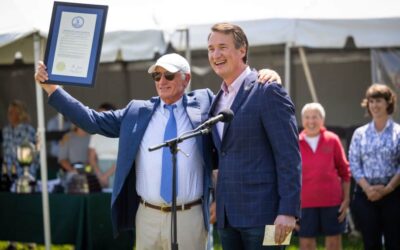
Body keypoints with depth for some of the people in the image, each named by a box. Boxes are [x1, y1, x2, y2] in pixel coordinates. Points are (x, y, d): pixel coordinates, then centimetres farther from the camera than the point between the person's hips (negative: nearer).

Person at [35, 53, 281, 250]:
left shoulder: (202, 103, 5)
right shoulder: (138, 112, 9)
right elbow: (93, 120, 9)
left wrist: (263, 77, -9)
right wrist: (52, 87, 5)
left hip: (189, 218, -2)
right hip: (147, 217, 2)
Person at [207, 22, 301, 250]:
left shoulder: (268, 92, -7)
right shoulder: (219, 99, 17)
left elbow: (289, 155, -12)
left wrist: (288, 211, -18)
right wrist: (218, 202, 14)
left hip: (262, 214, -7)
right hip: (227, 217, 7)